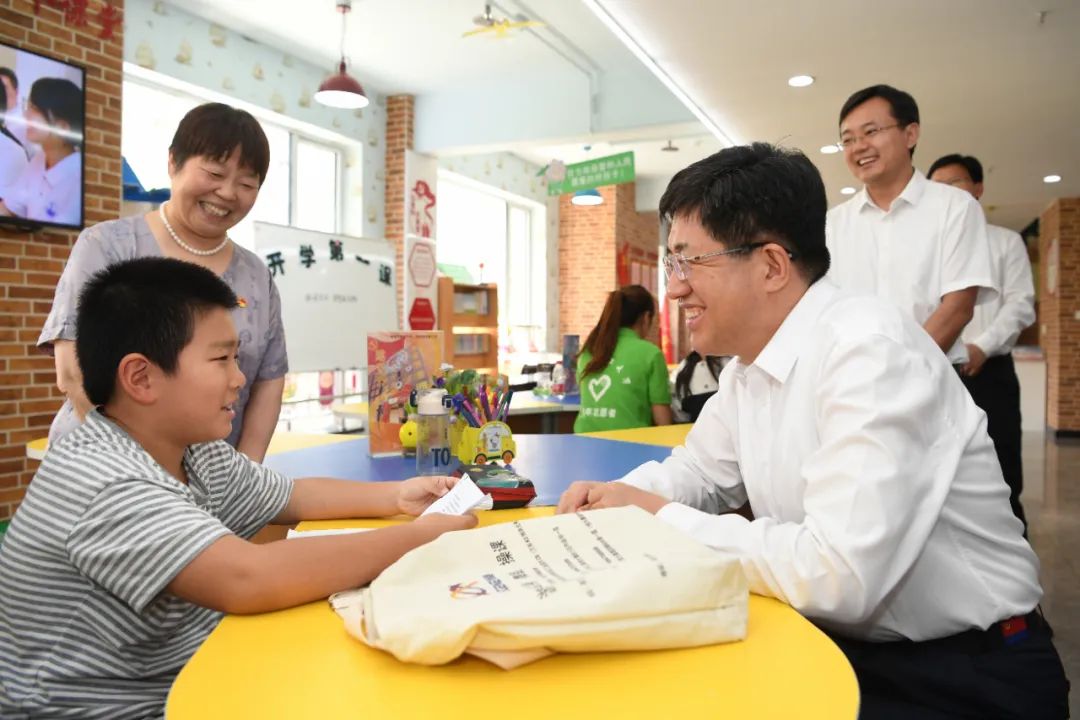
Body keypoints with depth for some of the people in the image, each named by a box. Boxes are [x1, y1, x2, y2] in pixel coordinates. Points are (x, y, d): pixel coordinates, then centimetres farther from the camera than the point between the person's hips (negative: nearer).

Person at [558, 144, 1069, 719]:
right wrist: (620, 497, -6)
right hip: (841, 644, 7)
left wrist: (666, 520, -20)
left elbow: (839, 575, -32)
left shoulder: (870, 349, -25)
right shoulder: (749, 361, 1)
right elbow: (699, 470, 15)